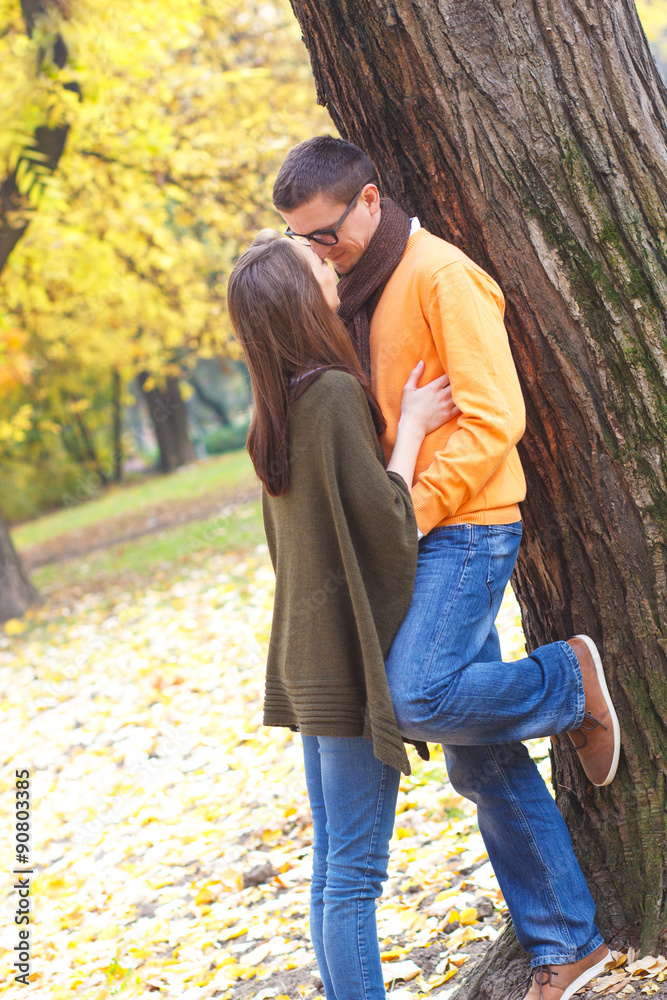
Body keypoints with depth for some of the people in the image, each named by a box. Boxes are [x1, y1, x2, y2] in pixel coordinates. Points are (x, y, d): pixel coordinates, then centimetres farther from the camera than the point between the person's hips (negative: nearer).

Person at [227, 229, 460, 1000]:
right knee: (355, 871, -4)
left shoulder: (281, 405, 11)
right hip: (352, 658, -9)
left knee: (333, 866, 14)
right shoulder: (334, 393, -17)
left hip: (311, 660, 9)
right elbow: (381, 518, -18)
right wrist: (413, 425, -8)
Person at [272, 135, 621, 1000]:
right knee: (481, 759, 8)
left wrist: (412, 512, -21)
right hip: (418, 539, 8)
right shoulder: (360, 289, 16)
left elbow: (492, 417, -18)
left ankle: (570, 680, 2)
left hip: (464, 529, -8)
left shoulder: (441, 276, -11)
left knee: (417, 698, -26)